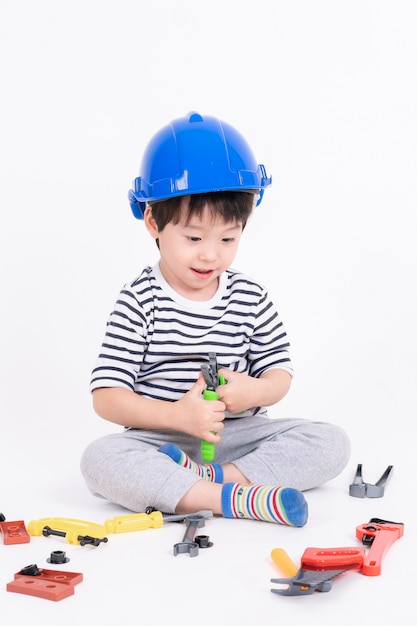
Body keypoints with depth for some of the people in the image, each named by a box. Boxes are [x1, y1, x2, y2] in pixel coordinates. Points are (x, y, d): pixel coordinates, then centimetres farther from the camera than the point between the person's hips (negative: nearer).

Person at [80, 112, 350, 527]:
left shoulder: (251, 297, 4)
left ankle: (215, 477, -29)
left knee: (332, 442, -16)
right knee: (99, 458, -32)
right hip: (160, 441, -3)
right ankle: (232, 498, -39)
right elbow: (106, 397, -10)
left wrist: (255, 390, -17)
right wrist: (176, 415, -24)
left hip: (239, 434, 3)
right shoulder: (139, 302, -6)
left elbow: (279, 372, 8)